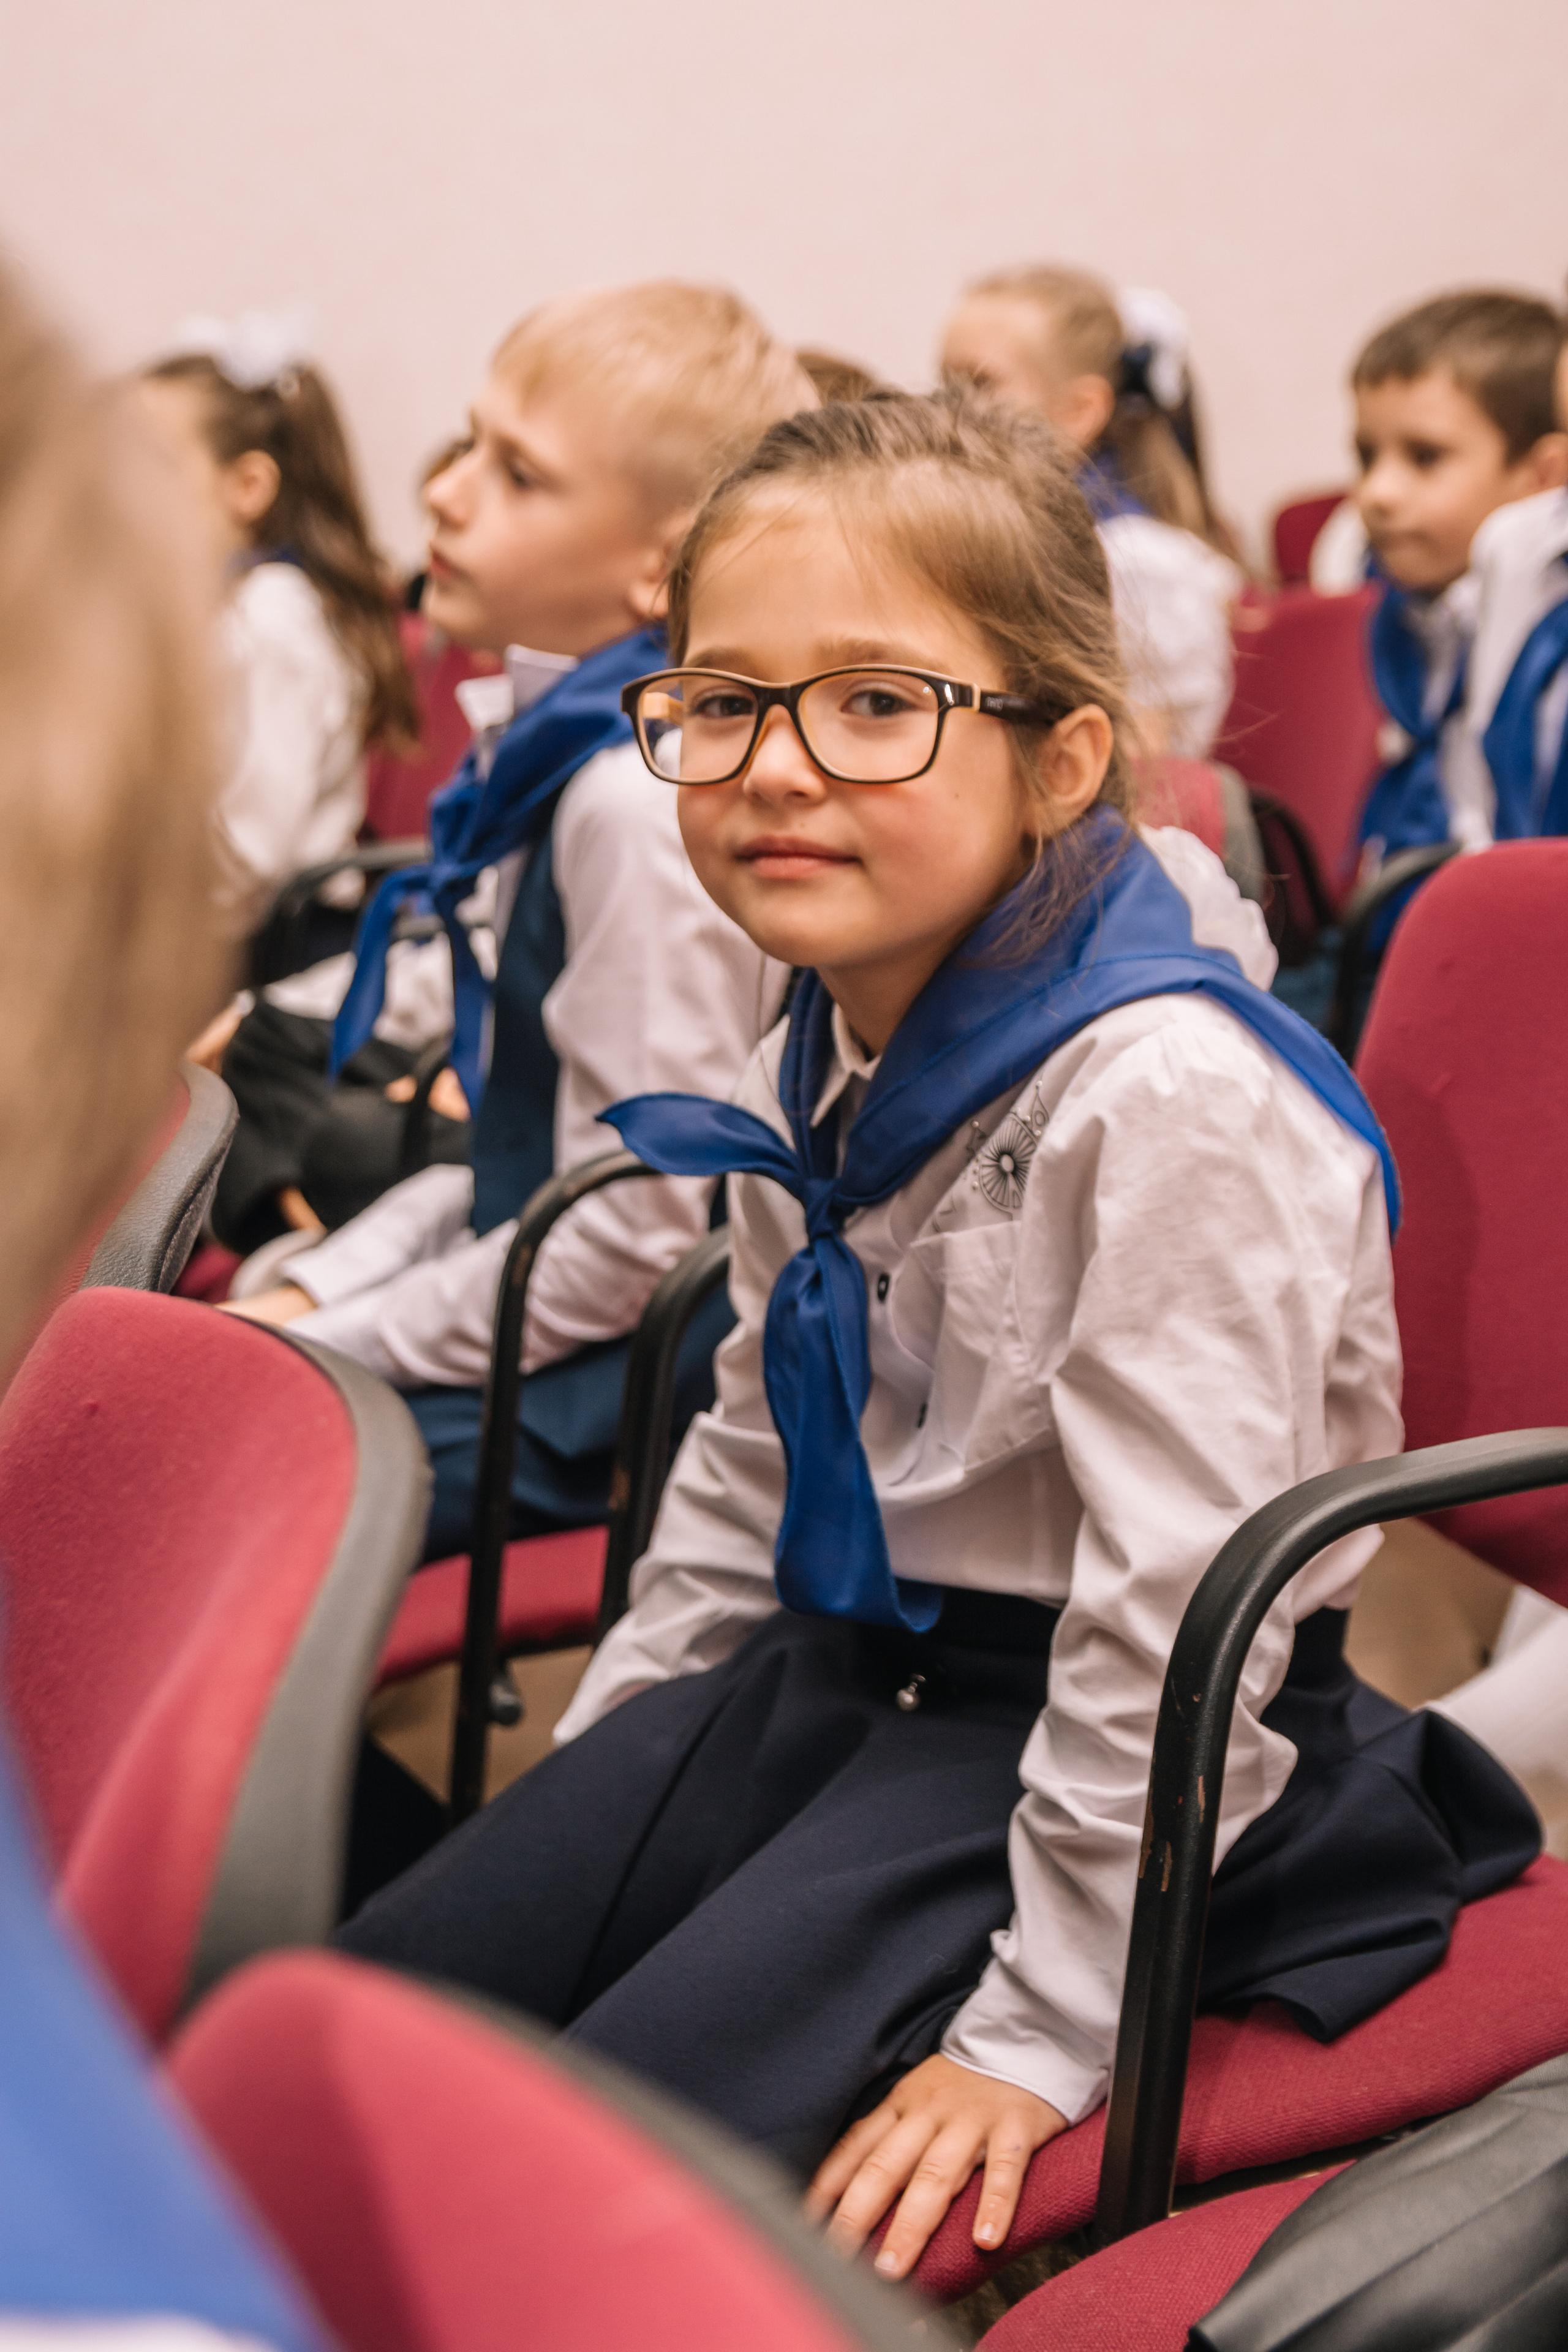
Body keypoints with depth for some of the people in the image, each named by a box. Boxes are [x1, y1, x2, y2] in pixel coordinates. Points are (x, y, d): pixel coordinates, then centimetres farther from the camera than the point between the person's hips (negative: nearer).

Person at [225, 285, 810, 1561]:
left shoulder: (643, 796, -23)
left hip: (616, 1392, -10)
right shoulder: (559, 750, 9)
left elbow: (636, 1224, -24)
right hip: (554, 1316, 10)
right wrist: (313, 1289, 7)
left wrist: (330, 1347, -15)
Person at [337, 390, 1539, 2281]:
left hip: (1065, 1737, -8)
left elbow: (1176, 1604, -26)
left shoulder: (1176, 1096, -26)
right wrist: (605, 1762, 16)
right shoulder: (822, 1061, 3)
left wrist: (1049, 2021, -21)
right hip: (842, 1666, 8)